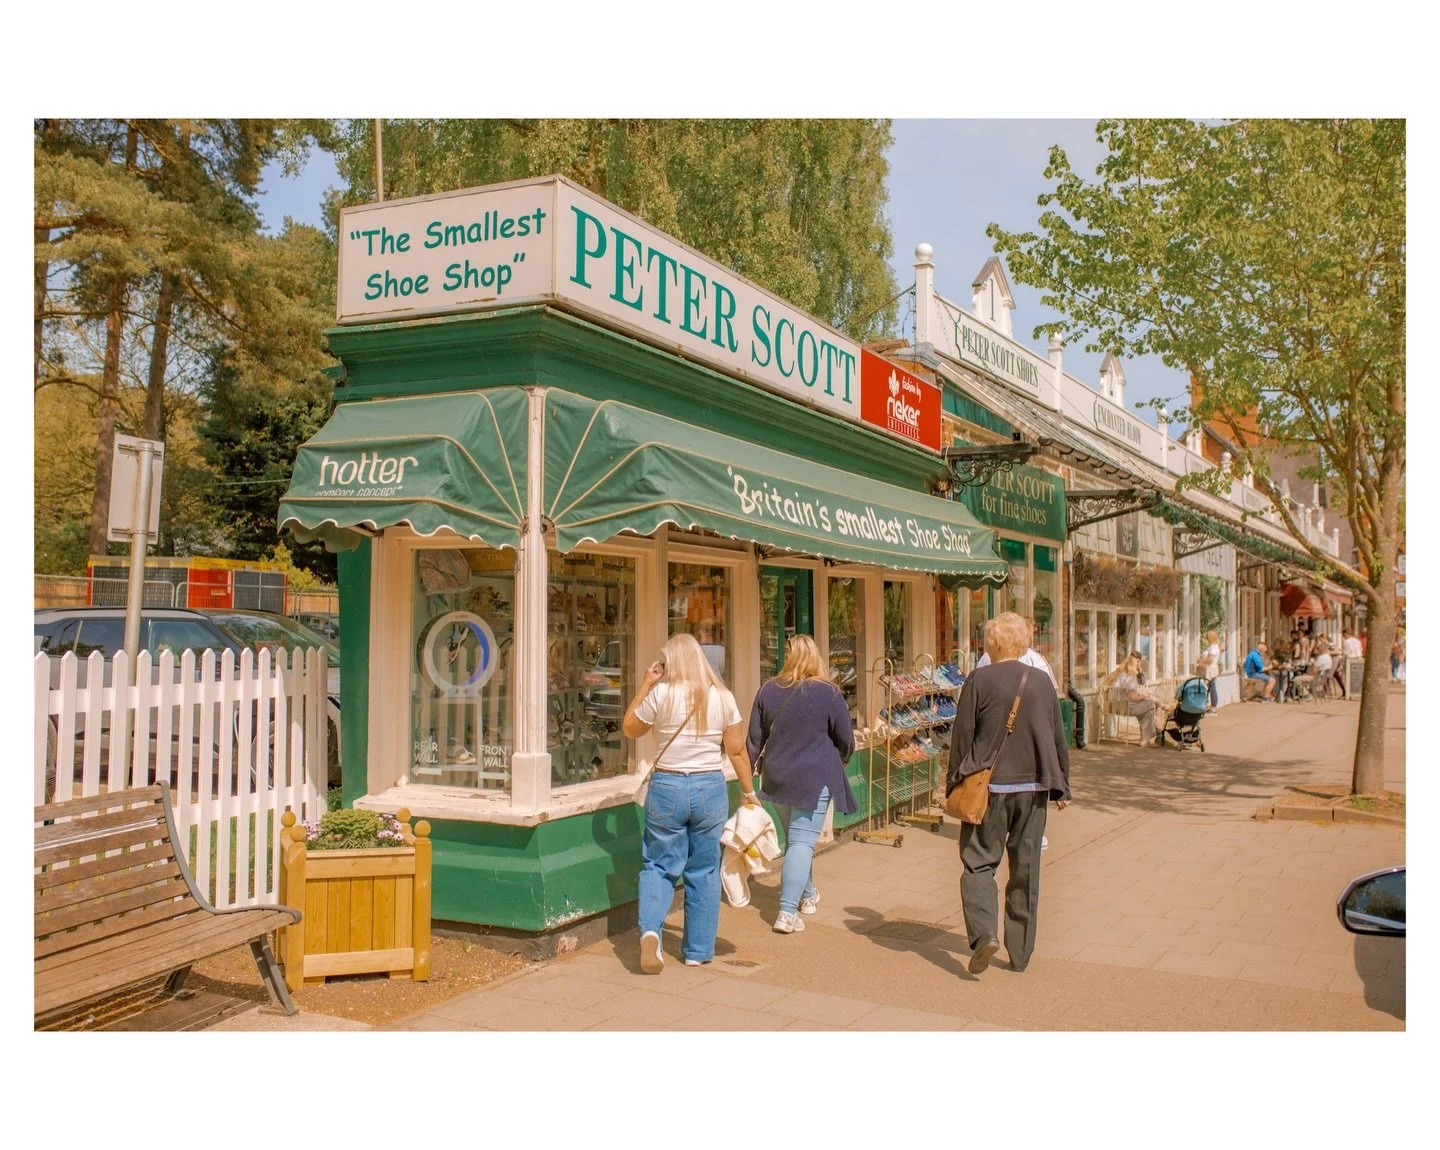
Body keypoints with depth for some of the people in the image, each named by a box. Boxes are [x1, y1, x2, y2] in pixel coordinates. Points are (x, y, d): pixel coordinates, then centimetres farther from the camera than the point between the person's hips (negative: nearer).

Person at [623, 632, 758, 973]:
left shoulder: (660, 694, -7)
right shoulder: (722, 697, -1)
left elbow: (630, 729, 8)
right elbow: (737, 750, 3)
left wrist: (644, 686, 9)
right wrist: (749, 792, 12)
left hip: (666, 787, -1)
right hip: (710, 790, 2)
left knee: (659, 865, 10)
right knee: (704, 872, 12)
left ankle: (650, 929, -12)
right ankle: (698, 950, 18)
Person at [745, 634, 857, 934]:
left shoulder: (768, 691, 0)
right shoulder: (828, 693, -9)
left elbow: (754, 739, 6)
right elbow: (846, 740, 0)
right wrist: (842, 759, 21)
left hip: (776, 778, 4)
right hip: (814, 779, -4)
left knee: (795, 837, 21)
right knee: (802, 842, -3)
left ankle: (807, 895, 38)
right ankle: (787, 912, -11)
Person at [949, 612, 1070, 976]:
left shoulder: (980, 679, -8)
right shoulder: (1041, 683, 4)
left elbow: (962, 735, -5)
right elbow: (1058, 740, 10)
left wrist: (956, 783, 4)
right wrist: (1061, 787, 20)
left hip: (988, 786, -4)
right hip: (1032, 787, 4)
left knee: (979, 863, 5)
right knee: (1026, 870, 11)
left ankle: (984, 934, -15)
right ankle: (1020, 952, 18)